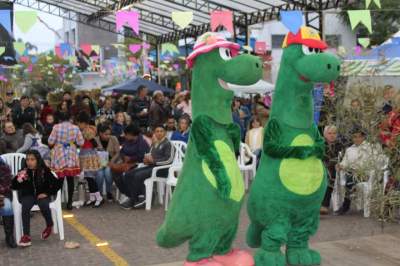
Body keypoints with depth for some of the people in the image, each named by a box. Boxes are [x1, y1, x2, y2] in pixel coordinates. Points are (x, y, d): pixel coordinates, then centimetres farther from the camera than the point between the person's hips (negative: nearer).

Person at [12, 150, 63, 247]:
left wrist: (47, 193, -12)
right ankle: (26, 235, -31)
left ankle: (49, 226, -2)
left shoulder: (45, 171, -4)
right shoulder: (23, 171, 0)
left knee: (44, 205, -34)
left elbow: (58, 183, -3)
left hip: (42, 195, -1)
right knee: (25, 206, -31)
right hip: (28, 196, 1)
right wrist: (18, 180, -18)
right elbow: (14, 187, 2)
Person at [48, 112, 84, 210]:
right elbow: (81, 143, 0)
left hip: (59, 156, -1)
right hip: (71, 157, 2)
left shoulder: (56, 127, -7)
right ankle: (69, 202, 9)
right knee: (70, 180, 6)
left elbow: (50, 142, -7)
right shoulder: (75, 128, -1)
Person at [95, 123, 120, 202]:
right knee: (100, 173, -31)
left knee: (107, 171, -31)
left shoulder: (114, 139, -5)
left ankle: (109, 192, -7)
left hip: (111, 163, 1)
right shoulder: (95, 140, -9)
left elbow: (117, 153, -4)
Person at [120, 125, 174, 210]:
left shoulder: (168, 144, -3)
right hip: (151, 166, 8)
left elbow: (169, 159, -13)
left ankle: (132, 201, -14)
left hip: (161, 168, -8)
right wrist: (147, 159, 5)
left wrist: (153, 161, -15)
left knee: (138, 176, -27)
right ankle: (132, 197, -8)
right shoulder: (154, 144, 21)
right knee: (128, 174, -9)